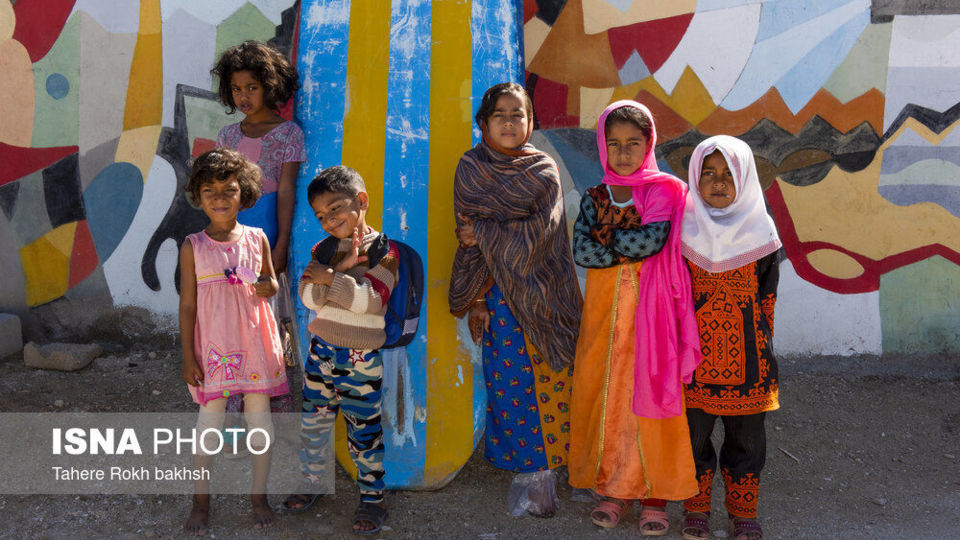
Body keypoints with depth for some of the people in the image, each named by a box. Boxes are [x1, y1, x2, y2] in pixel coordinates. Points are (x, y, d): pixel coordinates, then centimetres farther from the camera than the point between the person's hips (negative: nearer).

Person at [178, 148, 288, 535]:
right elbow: (187, 305, -2)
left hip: (254, 340, 2)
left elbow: (271, 283, 15)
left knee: (259, 416, 6)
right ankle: (201, 500, 21)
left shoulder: (256, 239, 1)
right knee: (210, 417, 4)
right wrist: (188, 356, -5)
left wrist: (267, 287, -10)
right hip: (213, 344, -2)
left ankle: (259, 495, 22)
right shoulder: (192, 247, -4)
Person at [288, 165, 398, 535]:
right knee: (314, 419, 15)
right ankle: (310, 479, 35)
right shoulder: (323, 249, 5)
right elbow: (308, 297, -9)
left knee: (363, 429, 4)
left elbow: (370, 300, -21)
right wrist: (342, 268, -19)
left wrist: (330, 278, -21)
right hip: (322, 350, 5)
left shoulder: (383, 251, -10)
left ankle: (372, 496, 19)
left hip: (362, 358, -5)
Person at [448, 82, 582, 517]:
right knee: (510, 383, -2)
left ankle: (542, 472, 12)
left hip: (543, 293, 0)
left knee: (549, 381, -1)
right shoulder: (470, 169, 5)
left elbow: (542, 229, -9)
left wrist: (485, 233, -10)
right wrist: (474, 300, -4)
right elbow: (467, 238, 2)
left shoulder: (544, 170, 4)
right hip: (499, 294, 0)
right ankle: (534, 478, 7)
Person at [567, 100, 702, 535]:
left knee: (651, 393, -1)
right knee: (606, 393, 6)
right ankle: (614, 486, 19)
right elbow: (581, 251, -6)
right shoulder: (594, 199, 9)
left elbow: (653, 240, -17)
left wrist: (608, 240, -5)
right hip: (605, 308, 3)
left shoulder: (664, 191, -1)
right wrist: (631, 248, -11)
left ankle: (655, 492, 11)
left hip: (651, 308, -3)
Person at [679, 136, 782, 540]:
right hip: (694, 350, 0)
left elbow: (767, 295, 6)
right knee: (693, 431, 8)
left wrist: (761, 344, 8)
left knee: (746, 435, 9)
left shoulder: (759, 232, -1)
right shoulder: (684, 228, -3)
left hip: (745, 352, 1)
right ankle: (697, 507, 26)